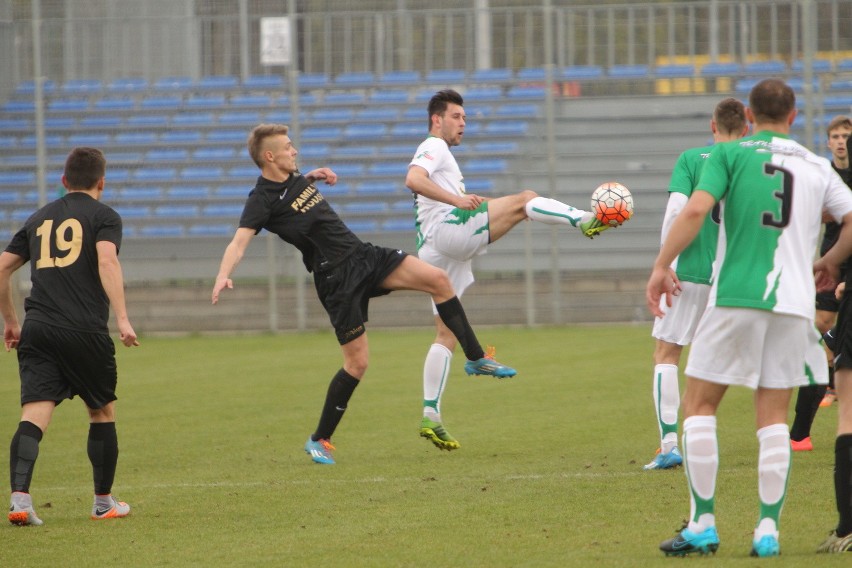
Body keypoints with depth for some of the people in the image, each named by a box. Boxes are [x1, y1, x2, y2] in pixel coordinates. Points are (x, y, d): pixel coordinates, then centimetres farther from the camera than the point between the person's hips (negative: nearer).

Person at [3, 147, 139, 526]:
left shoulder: (39, 218, 19)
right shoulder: (104, 216, 4)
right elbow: (107, 261, -14)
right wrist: (122, 319, -19)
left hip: (37, 329, 3)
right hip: (85, 331, -3)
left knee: (34, 416, -5)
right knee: (102, 412, 15)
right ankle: (104, 503, 23)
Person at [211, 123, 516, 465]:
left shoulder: (294, 179, 11)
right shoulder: (262, 199, -13)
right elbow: (240, 241, -27)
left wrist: (313, 176, 19)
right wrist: (223, 275, -45)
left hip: (362, 254, 8)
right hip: (336, 279, -8)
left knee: (438, 280, -5)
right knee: (357, 362, -10)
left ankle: (476, 359, 7)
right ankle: (319, 440, 5)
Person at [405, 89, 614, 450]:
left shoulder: (439, 154, 33)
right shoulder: (433, 147, 2)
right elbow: (413, 179, -19)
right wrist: (457, 200, -28)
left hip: (439, 251, 10)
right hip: (447, 228, -10)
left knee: (446, 335, 5)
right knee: (524, 200, -13)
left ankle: (430, 417, 1)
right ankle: (585, 221, -31)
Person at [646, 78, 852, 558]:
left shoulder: (730, 154, 1)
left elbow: (696, 210, -13)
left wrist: (661, 266, -6)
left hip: (735, 298, -3)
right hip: (793, 302, 3)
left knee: (700, 405, 7)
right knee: (774, 418, 9)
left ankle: (703, 524, 2)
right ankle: (769, 531, 3)